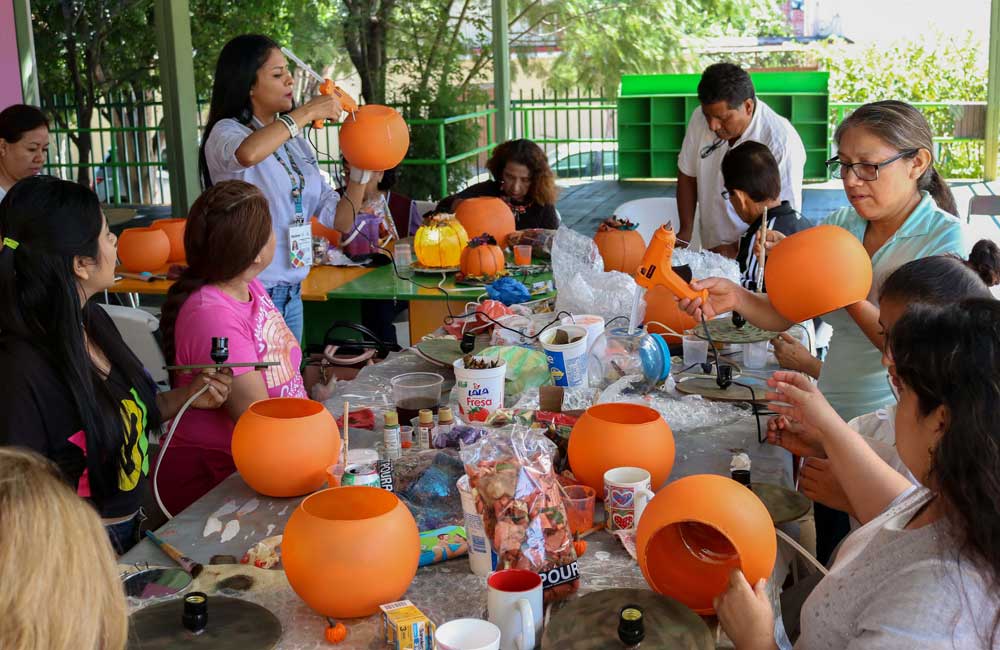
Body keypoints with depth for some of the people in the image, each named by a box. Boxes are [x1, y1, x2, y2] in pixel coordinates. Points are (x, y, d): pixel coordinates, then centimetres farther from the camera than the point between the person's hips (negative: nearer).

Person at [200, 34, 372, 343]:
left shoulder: (295, 144, 12)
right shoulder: (226, 132, -7)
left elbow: (340, 220, 12)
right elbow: (247, 154, -35)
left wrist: (360, 172, -3)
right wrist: (307, 112, -23)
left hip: (292, 295, 7)